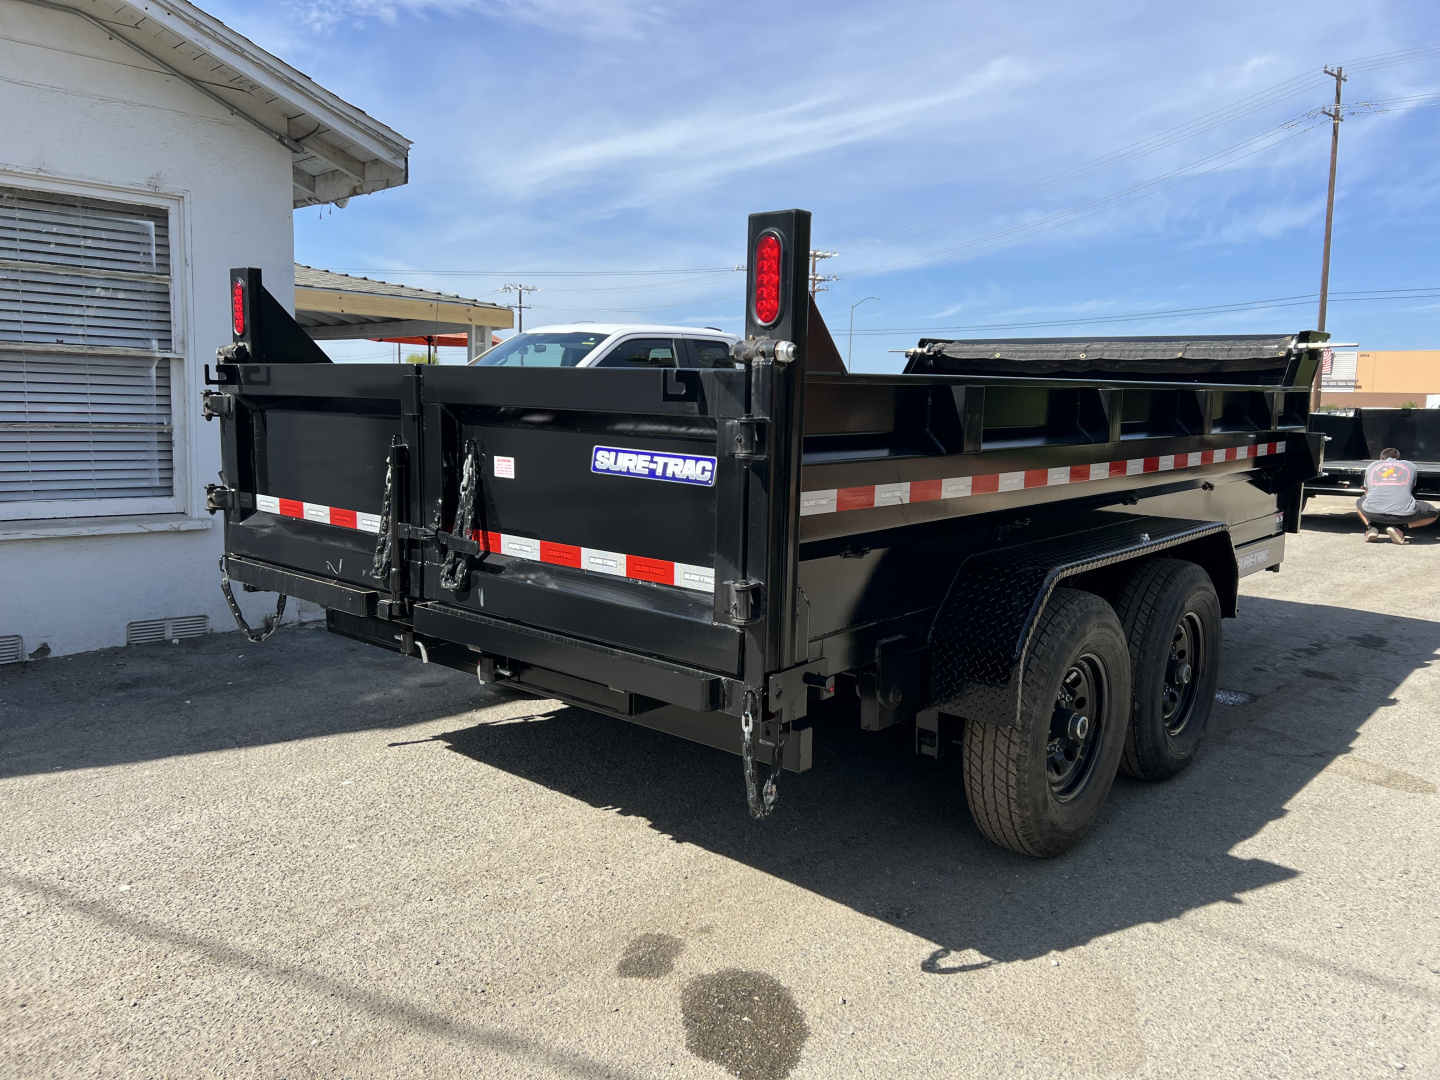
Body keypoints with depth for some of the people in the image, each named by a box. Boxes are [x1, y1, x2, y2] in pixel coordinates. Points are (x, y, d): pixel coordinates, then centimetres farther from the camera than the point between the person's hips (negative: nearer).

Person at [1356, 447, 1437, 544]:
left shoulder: (1372, 466, 27)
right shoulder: (1410, 466, 25)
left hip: (1372, 512, 2)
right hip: (1403, 513, -2)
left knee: (1360, 503, 38)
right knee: (1433, 513, 27)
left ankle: (1371, 527, 8)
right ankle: (1399, 528, 1)